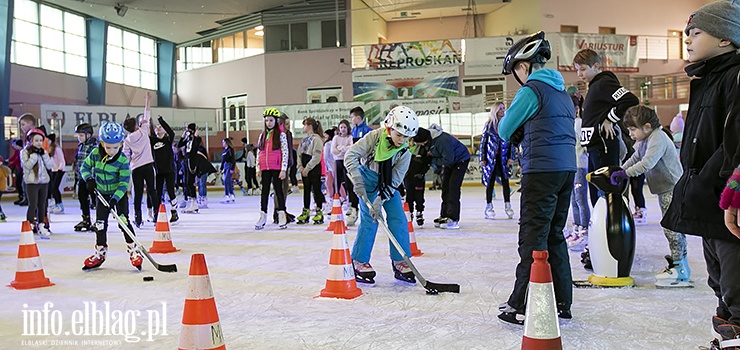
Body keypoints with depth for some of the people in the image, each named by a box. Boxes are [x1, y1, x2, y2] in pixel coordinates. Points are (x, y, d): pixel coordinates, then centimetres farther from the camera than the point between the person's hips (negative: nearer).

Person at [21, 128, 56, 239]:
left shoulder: (43, 152, 11)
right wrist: (34, 154, -18)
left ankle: (41, 226, 17)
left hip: (44, 182, 5)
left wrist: (44, 154, -8)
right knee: (33, 205, -8)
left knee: (42, 205, 9)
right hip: (31, 182, -5)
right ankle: (30, 226, -1)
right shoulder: (25, 152, -2)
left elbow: (50, 166, 1)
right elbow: (27, 165, -16)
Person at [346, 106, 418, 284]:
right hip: (367, 178, -4)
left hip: (388, 184, 4)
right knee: (370, 219, -12)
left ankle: (400, 262, 6)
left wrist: (380, 201, -26)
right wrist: (357, 181, -28)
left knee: (398, 219, -4)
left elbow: (394, 181, -15)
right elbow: (351, 155, -21)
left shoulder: (404, 153, -14)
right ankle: (359, 262, -2)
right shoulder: (375, 137, -21)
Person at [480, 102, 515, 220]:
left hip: (503, 158, 1)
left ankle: (507, 205, 9)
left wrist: (510, 157, -3)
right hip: (491, 157, -1)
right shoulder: (489, 124, 1)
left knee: (505, 181, 0)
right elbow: (483, 141, 2)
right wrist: (482, 158, -3)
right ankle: (489, 207, 11)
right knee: (490, 182, 4)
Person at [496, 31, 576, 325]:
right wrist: (522, 133, 10)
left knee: (532, 236, -5)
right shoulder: (562, 91, 18)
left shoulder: (532, 90, -9)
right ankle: (561, 303, 20)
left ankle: (524, 306, -2)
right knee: (554, 235, 14)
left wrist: (508, 127, 14)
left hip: (542, 170, -8)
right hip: (567, 169, 9)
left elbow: (505, 130, -6)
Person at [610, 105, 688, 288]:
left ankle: (680, 268, -4)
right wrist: (618, 171, 5)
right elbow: (634, 159, 18)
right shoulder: (645, 140, 12)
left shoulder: (658, 138, -19)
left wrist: (625, 174, -25)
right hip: (664, 190, 10)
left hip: (673, 189, -10)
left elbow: (647, 163, -28)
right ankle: (676, 262, 22)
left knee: (672, 228, -9)